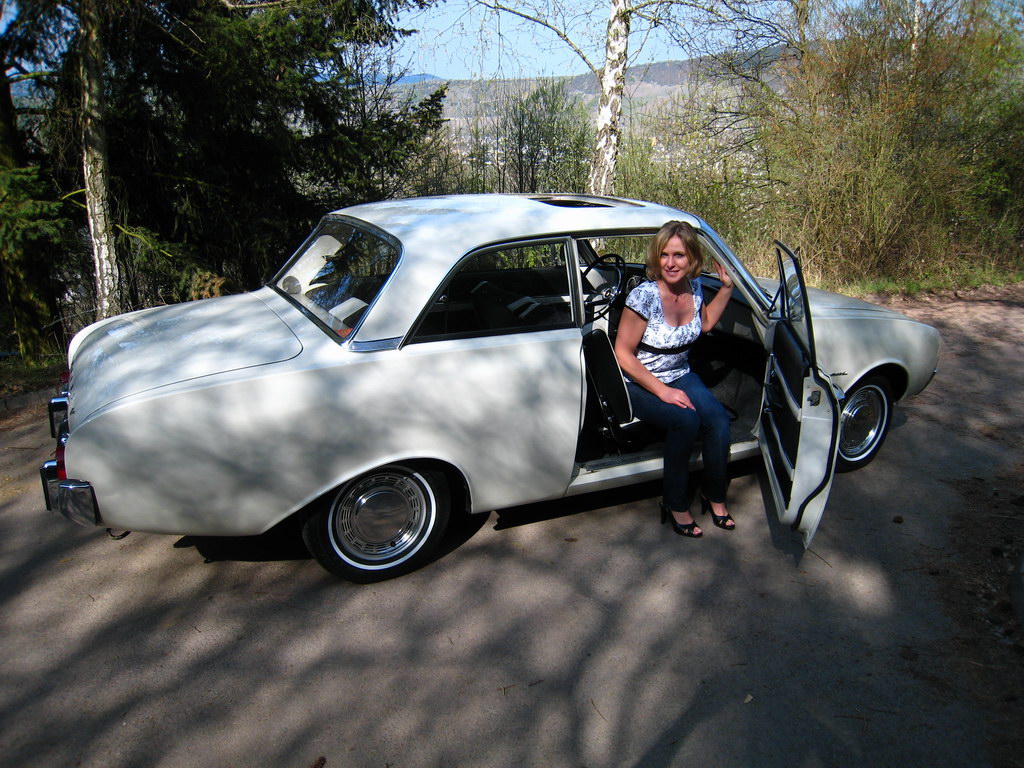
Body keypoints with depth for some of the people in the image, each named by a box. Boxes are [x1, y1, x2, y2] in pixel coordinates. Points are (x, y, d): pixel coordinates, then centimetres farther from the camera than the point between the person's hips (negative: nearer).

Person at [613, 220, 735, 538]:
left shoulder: (694, 288, -4)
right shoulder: (644, 296, -22)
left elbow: (705, 323, 18)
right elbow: (623, 352, -17)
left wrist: (727, 287, 5)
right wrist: (663, 392, -21)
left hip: (680, 376, 5)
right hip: (640, 384, -5)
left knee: (718, 418, -21)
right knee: (685, 419, -32)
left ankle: (714, 496, 2)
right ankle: (675, 503, -12)